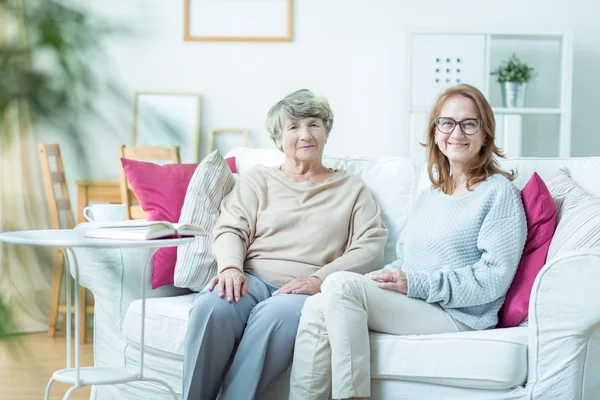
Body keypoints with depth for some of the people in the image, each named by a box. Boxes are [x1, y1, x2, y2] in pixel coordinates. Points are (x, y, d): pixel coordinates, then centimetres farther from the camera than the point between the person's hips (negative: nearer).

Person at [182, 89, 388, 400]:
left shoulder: (351, 188, 20)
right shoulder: (258, 180, 24)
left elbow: (370, 248, 6)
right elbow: (230, 230, 10)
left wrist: (318, 279, -11)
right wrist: (230, 267, -14)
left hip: (308, 290, -1)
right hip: (252, 281, 1)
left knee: (275, 315, -39)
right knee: (211, 306, -35)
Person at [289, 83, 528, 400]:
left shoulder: (499, 192, 0)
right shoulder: (427, 197, 24)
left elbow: (493, 278, -11)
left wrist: (415, 283, -17)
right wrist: (383, 278, -2)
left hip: (458, 315, -7)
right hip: (411, 306, 7)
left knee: (341, 284, -24)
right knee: (317, 306, -18)